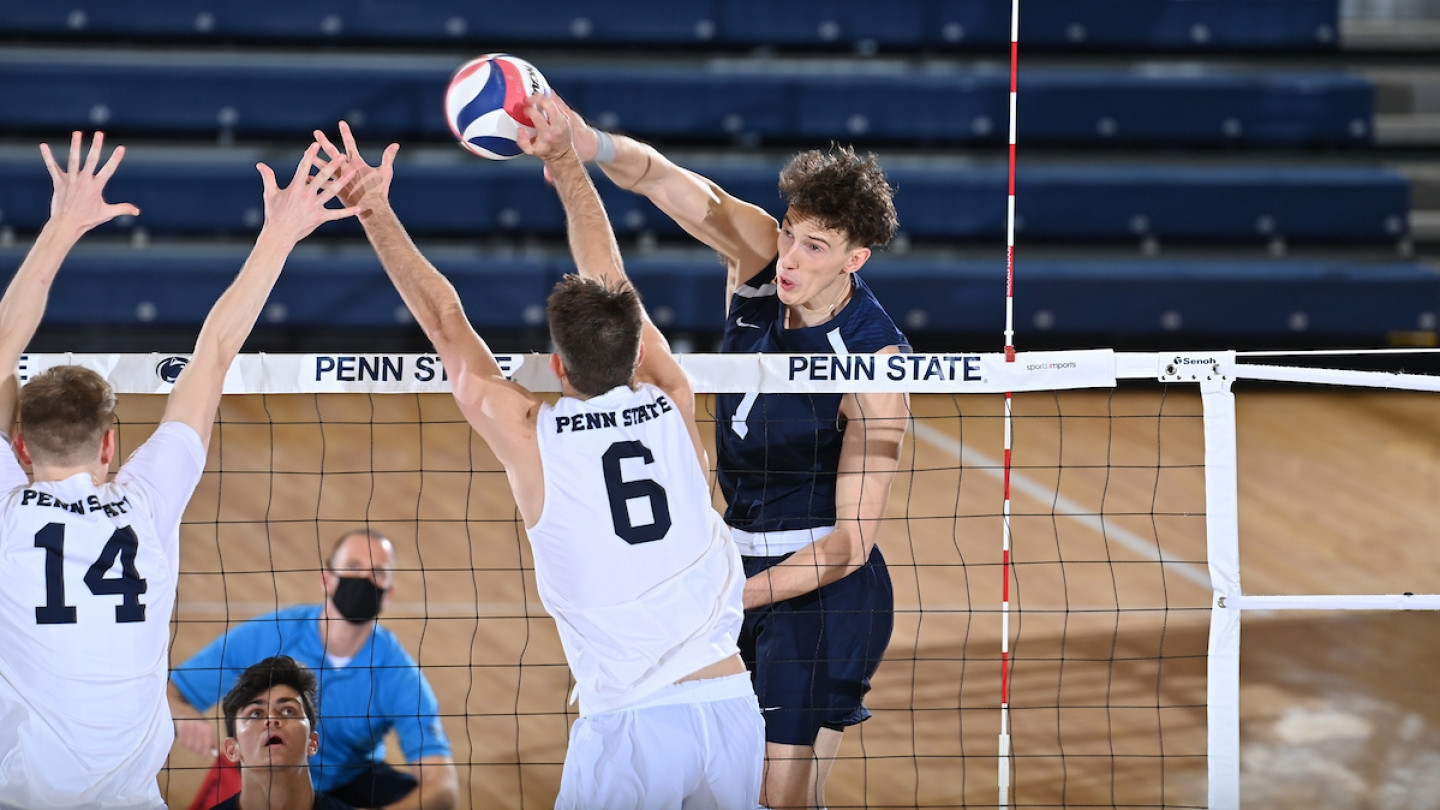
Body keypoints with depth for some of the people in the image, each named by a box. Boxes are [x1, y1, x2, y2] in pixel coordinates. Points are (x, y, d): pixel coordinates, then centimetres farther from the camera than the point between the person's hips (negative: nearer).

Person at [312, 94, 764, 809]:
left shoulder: (529, 436, -3)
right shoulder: (672, 407, 3)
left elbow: (444, 322, 7)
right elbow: (612, 285, 16)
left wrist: (373, 212, 13)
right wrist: (563, 160, 24)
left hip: (629, 724, -3)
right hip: (731, 705, 3)